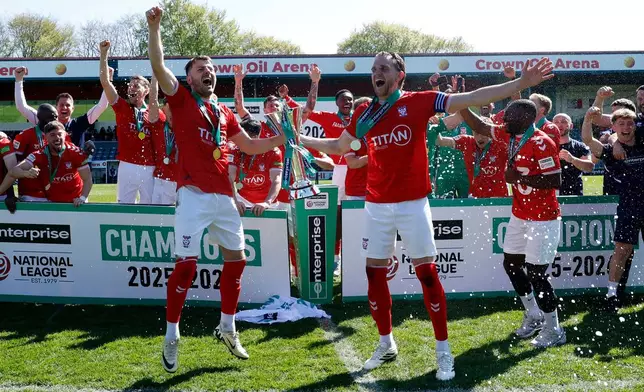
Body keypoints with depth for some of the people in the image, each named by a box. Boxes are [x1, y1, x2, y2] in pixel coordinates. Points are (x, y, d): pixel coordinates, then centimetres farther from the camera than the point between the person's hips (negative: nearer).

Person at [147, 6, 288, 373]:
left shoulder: (225, 112, 17)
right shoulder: (181, 99, 3)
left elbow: (251, 146, 25)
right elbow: (159, 67, -12)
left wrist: (284, 138, 13)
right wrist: (155, 28, -20)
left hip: (224, 196, 6)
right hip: (194, 195, -6)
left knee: (237, 258, 11)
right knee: (186, 265, -8)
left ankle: (227, 326, 26)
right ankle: (172, 336, 6)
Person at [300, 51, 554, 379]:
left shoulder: (419, 101, -5)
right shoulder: (364, 113, 7)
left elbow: (473, 98, -9)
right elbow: (337, 147, 21)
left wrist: (521, 83, -15)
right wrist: (299, 138, 19)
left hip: (413, 203, -4)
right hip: (376, 204, 4)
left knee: (427, 274, 0)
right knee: (374, 274, 8)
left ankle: (443, 350, 12)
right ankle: (386, 343, 26)